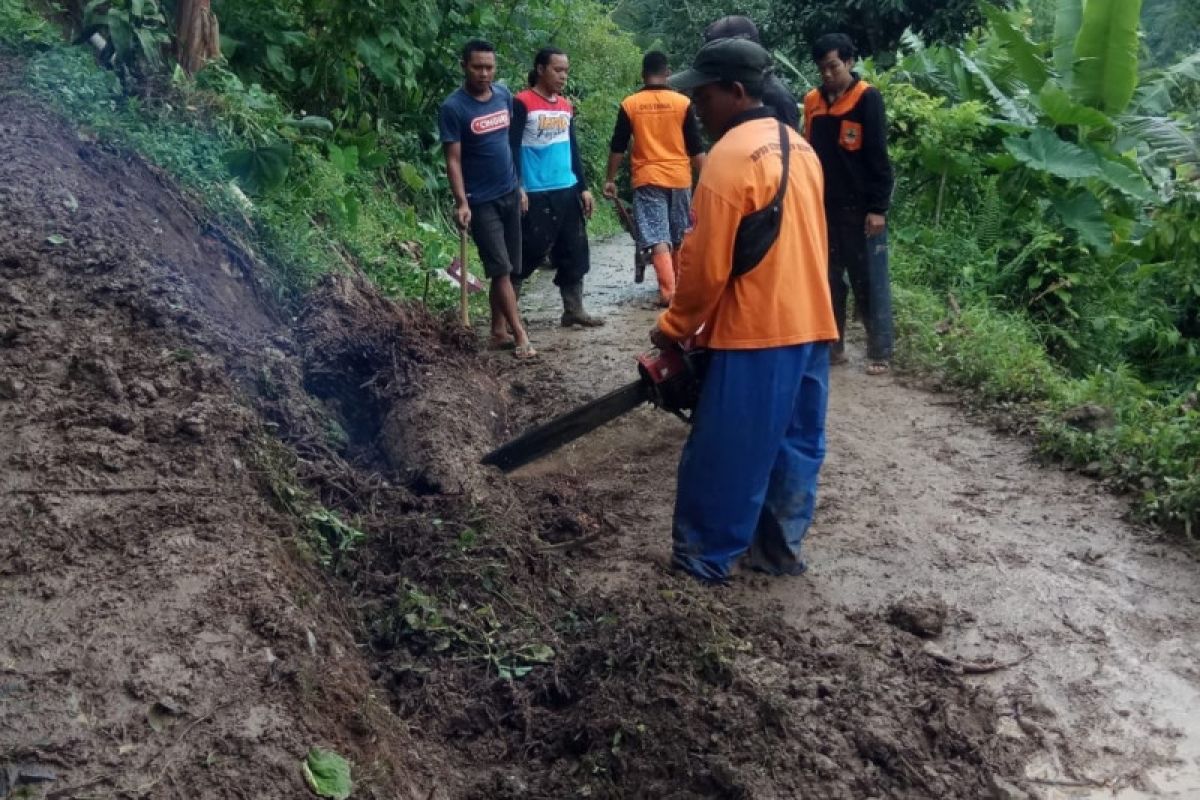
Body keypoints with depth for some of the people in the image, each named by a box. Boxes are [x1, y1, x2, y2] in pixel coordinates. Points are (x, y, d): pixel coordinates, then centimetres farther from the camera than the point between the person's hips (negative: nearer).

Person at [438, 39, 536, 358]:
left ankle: (499, 330, 19)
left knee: (508, 268, 9)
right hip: (481, 201, -6)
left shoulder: (504, 95, 5)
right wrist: (461, 203, -22)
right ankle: (520, 334, -1)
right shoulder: (453, 108, -12)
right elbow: (453, 160, -13)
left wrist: (521, 182, 15)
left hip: (510, 194, 6)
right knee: (500, 268, -6)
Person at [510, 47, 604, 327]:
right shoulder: (522, 103, -7)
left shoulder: (566, 106, 14)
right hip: (536, 194, -7)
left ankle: (574, 311, 18)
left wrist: (583, 187, 14)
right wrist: (516, 188, -20)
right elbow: (511, 148, -11)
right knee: (529, 253, -5)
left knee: (574, 254, 9)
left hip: (568, 191, 7)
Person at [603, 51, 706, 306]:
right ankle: (679, 284, 31)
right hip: (680, 177, 2)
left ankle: (668, 291, -15)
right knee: (679, 237, 16)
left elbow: (618, 147, 1)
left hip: (647, 179, -1)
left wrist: (610, 179, 9)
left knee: (658, 238, -4)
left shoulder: (630, 105, -2)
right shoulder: (682, 103, -1)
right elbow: (696, 147, -1)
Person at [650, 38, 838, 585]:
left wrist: (674, 329, -3)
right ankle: (780, 549, 27)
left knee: (723, 456, 2)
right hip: (811, 326, 9)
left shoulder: (729, 158, -16)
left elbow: (707, 266, -16)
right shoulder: (798, 147, 11)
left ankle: (703, 560, 13)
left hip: (755, 336, -9)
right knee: (796, 445, 15)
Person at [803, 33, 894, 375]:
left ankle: (880, 353, 5)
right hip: (824, 207, 5)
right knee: (829, 281, 10)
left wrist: (878, 207, -14)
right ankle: (832, 346, 18)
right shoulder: (813, 101, 10)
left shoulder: (867, 98, -6)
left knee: (869, 283, -1)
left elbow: (878, 156, -9)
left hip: (861, 208, -5)